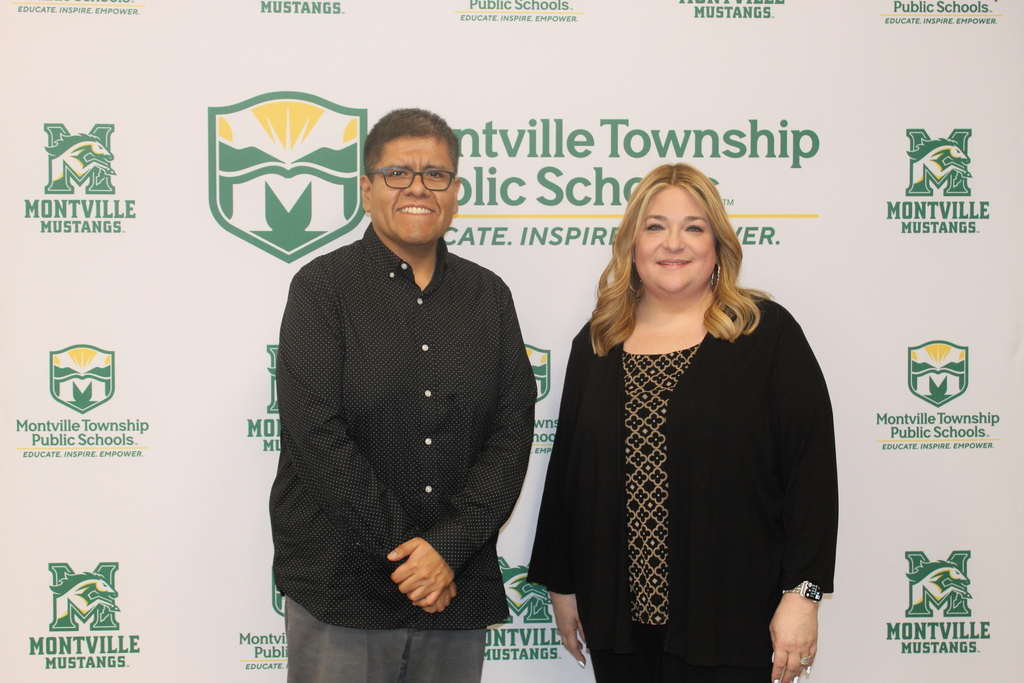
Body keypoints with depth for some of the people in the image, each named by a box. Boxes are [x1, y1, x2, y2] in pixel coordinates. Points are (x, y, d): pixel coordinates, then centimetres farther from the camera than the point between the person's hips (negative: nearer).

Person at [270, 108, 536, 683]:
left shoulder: (488, 296, 8)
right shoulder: (323, 287, -2)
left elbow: (513, 431, 1)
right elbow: (316, 436, -11)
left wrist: (448, 546, -11)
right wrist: (404, 551, -13)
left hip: (458, 591, 3)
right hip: (340, 590, -3)